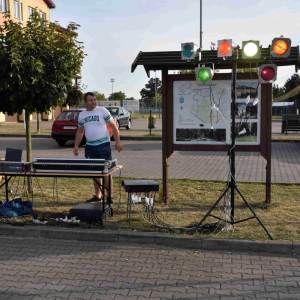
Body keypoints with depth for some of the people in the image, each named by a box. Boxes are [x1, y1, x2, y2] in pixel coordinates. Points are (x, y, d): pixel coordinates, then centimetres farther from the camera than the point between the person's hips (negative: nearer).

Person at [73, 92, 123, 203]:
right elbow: (80, 132, 19)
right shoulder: (81, 115, 10)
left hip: (103, 145, -5)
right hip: (90, 147, 5)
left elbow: (113, 126, -2)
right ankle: (98, 195, 23)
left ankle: (109, 197, 3)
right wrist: (76, 146, 9)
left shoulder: (103, 111, -3)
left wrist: (118, 142, -10)